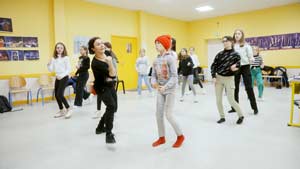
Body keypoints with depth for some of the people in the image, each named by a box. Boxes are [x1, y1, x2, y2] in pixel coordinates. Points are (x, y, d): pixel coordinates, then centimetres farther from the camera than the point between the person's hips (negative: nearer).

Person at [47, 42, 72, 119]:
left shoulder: (66, 58, -7)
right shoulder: (54, 58, 8)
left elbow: (69, 69, -10)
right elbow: (51, 69, 7)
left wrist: (62, 75, -19)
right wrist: (49, 65, -12)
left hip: (64, 77, -6)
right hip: (57, 78, 6)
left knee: (60, 94, -13)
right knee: (56, 95, 8)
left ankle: (68, 109, 4)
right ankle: (61, 110, 25)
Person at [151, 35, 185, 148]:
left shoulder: (170, 58, -14)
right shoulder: (156, 60, 5)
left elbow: (174, 77, -18)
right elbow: (154, 75, 6)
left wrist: (165, 87, -28)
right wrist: (154, 83, -15)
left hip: (170, 90, -6)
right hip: (160, 91, 7)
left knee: (168, 115, -7)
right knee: (158, 114, 7)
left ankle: (180, 136, 15)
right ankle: (162, 138, 24)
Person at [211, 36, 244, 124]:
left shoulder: (235, 54, -4)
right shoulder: (220, 54, 3)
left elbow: (238, 67, -2)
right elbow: (213, 65, 4)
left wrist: (234, 68, -23)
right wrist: (214, 76, -4)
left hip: (229, 78, -3)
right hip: (218, 78, 3)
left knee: (231, 100, -4)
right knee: (218, 100, 4)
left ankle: (241, 116, 20)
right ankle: (222, 117, 21)